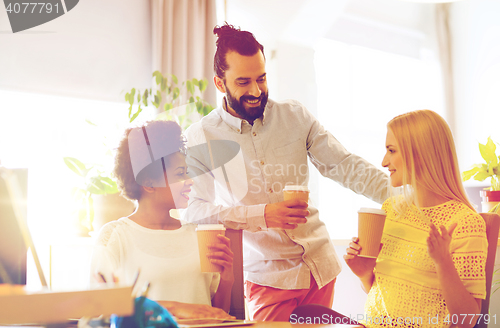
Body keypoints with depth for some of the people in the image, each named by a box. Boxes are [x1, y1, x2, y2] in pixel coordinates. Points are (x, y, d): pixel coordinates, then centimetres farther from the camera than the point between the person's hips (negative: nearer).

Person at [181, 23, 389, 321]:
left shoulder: (295, 116, 1)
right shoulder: (201, 137, -7)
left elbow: (345, 166, -1)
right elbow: (194, 211, -15)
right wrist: (262, 216, -26)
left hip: (320, 265, 4)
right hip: (266, 277, -3)